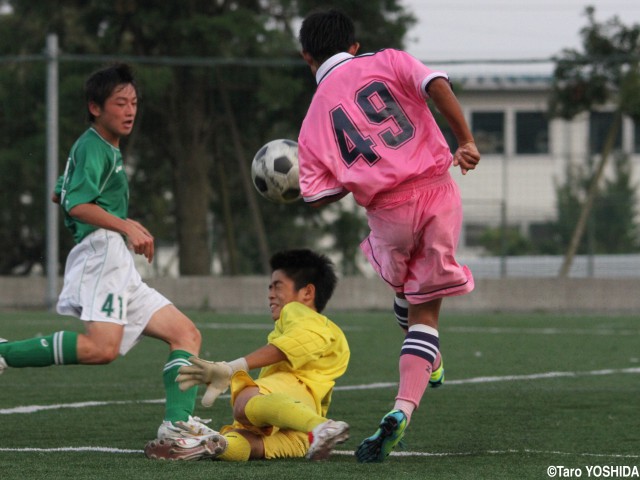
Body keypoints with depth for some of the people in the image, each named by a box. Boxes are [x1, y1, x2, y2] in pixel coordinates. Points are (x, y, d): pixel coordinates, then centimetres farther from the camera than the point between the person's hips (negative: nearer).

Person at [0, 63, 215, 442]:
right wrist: (124, 226, -20)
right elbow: (77, 204, -15)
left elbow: (60, 194, 39)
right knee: (102, 348, -32)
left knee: (187, 334, 2)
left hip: (121, 269, 11)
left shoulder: (110, 150, 28)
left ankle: (178, 424, -13)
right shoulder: (93, 147, -2)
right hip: (103, 251, -11)